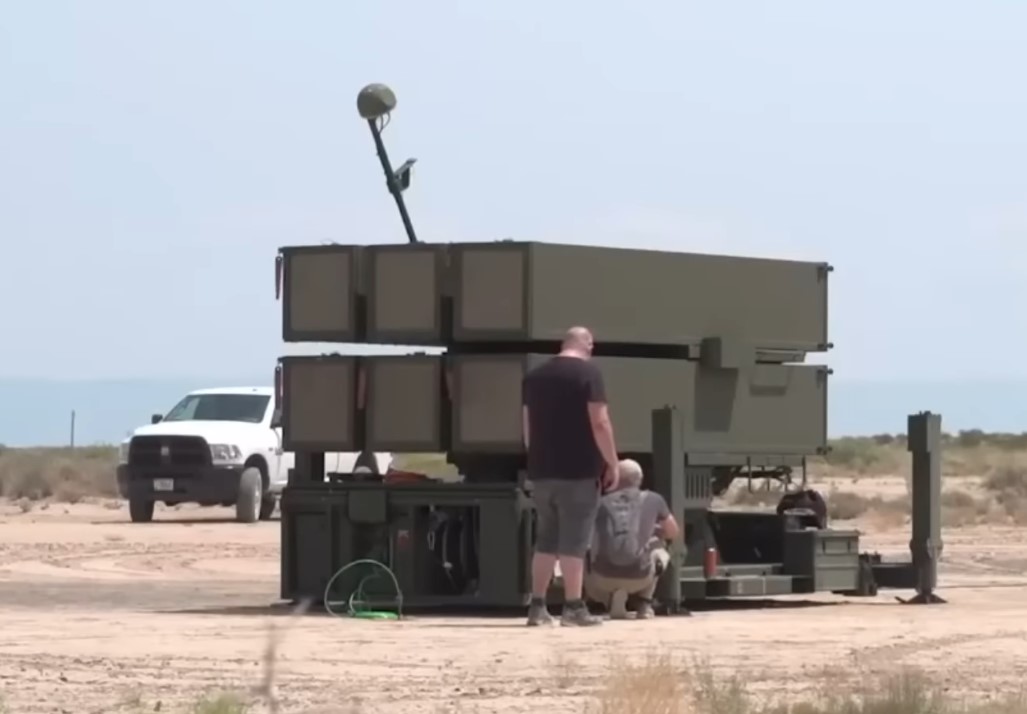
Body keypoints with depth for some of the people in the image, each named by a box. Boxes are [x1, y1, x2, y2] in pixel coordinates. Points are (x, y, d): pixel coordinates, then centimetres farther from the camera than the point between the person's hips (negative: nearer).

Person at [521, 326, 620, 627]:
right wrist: (612, 463, -7)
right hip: (578, 469, -6)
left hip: (542, 469, 6)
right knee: (574, 539, -4)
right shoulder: (588, 372, -7)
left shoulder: (534, 376, 12)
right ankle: (573, 607, -5)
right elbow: (599, 423, -13)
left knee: (546, 538, 12)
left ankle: (537, 606, 9)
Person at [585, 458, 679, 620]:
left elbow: (590, 537, 30)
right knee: (659, 552, 34)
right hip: (638, 575, 0)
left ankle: (615, 598, 5)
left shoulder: (603, 502, 17)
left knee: (592, 582, 39)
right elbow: (673, 532, 30)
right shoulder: (653, 499, 15)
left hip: (603, 576, 0)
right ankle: (645, 604, 17)